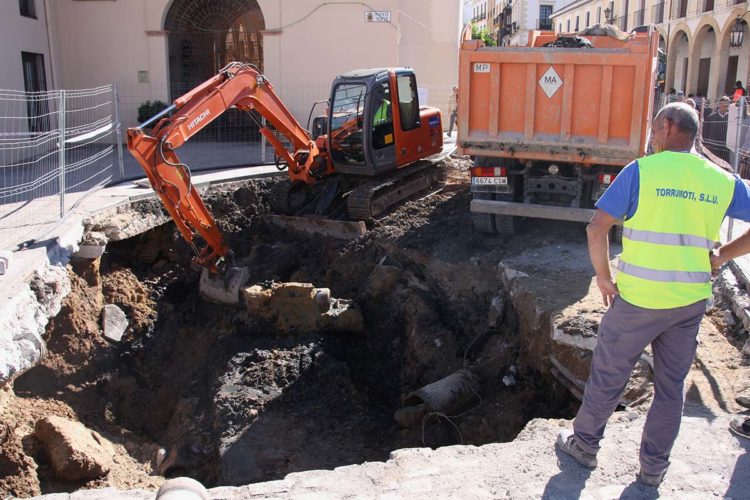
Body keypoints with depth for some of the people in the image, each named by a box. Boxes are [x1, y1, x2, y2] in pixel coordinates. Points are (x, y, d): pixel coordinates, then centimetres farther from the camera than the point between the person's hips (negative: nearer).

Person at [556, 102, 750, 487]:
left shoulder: (641, 171, -10)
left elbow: (596, 228, -14)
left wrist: (603, 277, -3)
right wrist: (718, 257, 12)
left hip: (638, 299, -4)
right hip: (691, 301, 4)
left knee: (608, 375, 13)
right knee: (671, 386, 16)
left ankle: (584, 443, 29)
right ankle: (654, 467, 28)